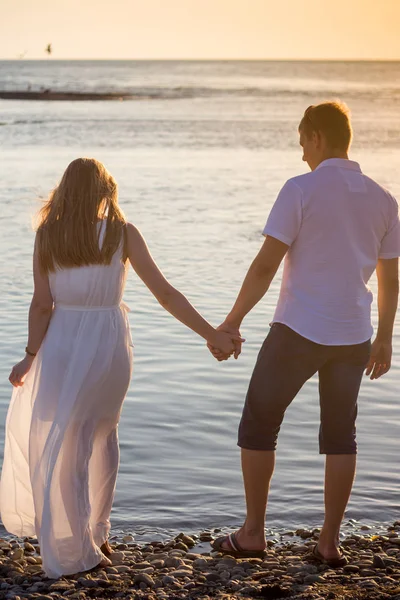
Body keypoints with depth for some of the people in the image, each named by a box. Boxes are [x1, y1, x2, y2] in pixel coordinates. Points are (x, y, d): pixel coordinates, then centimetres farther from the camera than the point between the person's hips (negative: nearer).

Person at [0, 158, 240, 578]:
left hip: (62, 346, -1)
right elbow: (165, 294, -5)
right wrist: (212, 335, 1)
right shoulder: (122, 233, -3)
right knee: (102, 431, 23)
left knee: (57, 442, 11)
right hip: (109, 344, 1)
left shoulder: (47, 235, -2)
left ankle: (74, 549, 13)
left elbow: (42, 304, -5)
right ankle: (94, 533, 29)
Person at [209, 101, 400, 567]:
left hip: (298, 332, -5)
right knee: (340, 435, 13)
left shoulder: (301, 190, -10)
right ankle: (330, 541, 15)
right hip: (352, 336, 5)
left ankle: (253, 532, 14)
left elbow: (265, 266, -13)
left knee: (258, 424, 10)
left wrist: (232, 322, -5)